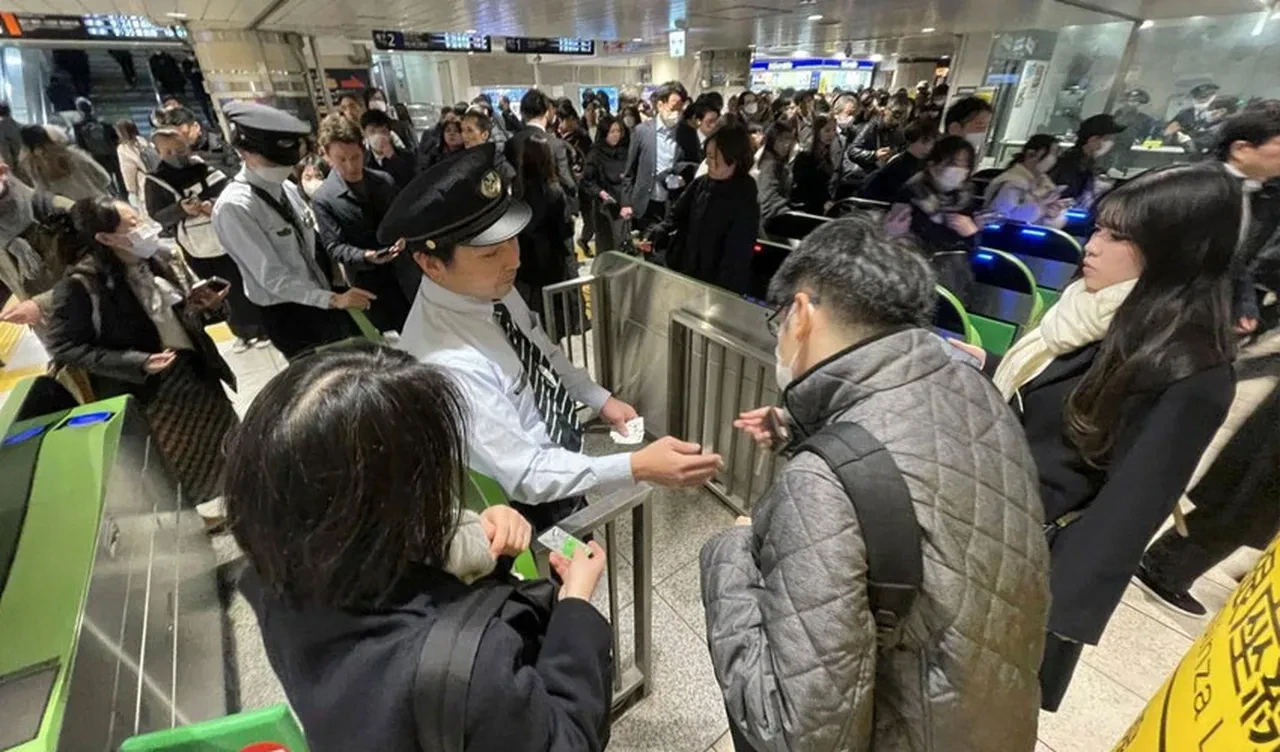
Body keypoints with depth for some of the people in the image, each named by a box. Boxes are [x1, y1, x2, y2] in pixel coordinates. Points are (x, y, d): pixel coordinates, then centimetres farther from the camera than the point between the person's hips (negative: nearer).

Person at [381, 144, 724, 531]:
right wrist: (638, 467, -40)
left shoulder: (491, 286, -14)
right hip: (529, 506, -6)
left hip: (559, 450, 7)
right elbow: (525, 475, -33)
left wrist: (600, 398, 2)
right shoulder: (447, 365, -37)